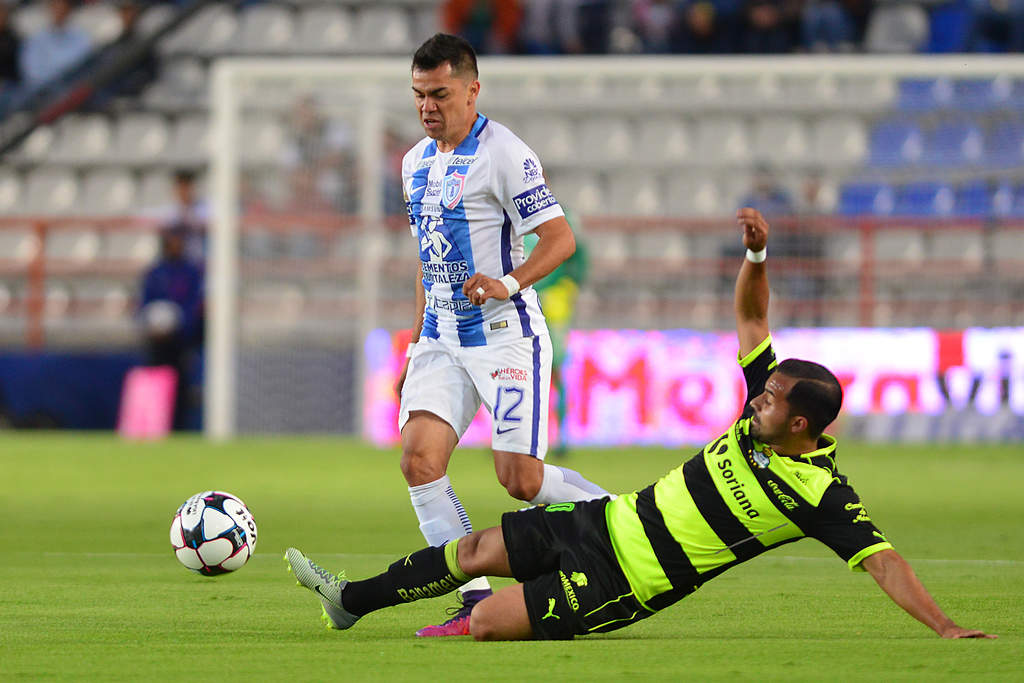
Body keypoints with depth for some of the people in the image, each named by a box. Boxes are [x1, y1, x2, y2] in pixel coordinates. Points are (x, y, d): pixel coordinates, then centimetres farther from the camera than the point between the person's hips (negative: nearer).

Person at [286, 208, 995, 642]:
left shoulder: (822, 495, -23)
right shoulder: (765, 415, -3)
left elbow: (882, 561, -25)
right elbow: (749, 316, 4)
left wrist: (945, 627, -35)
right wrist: (758, 253, -13)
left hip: (621, 582, -7)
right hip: (609, 521, 7)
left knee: (488, 622, -15)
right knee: (476, 550, 13)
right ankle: (351, 601, 31)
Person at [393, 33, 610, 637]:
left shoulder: (504, 154, -11)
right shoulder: (416, 163, 14)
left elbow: (560, 237, -15)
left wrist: (509, 283, -31)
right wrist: (417, 347, 22)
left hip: (504, 335, -7)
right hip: (442, 338, 7)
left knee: (521, 480, -11)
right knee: (419, 458, -13)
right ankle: (477, 604, -10)